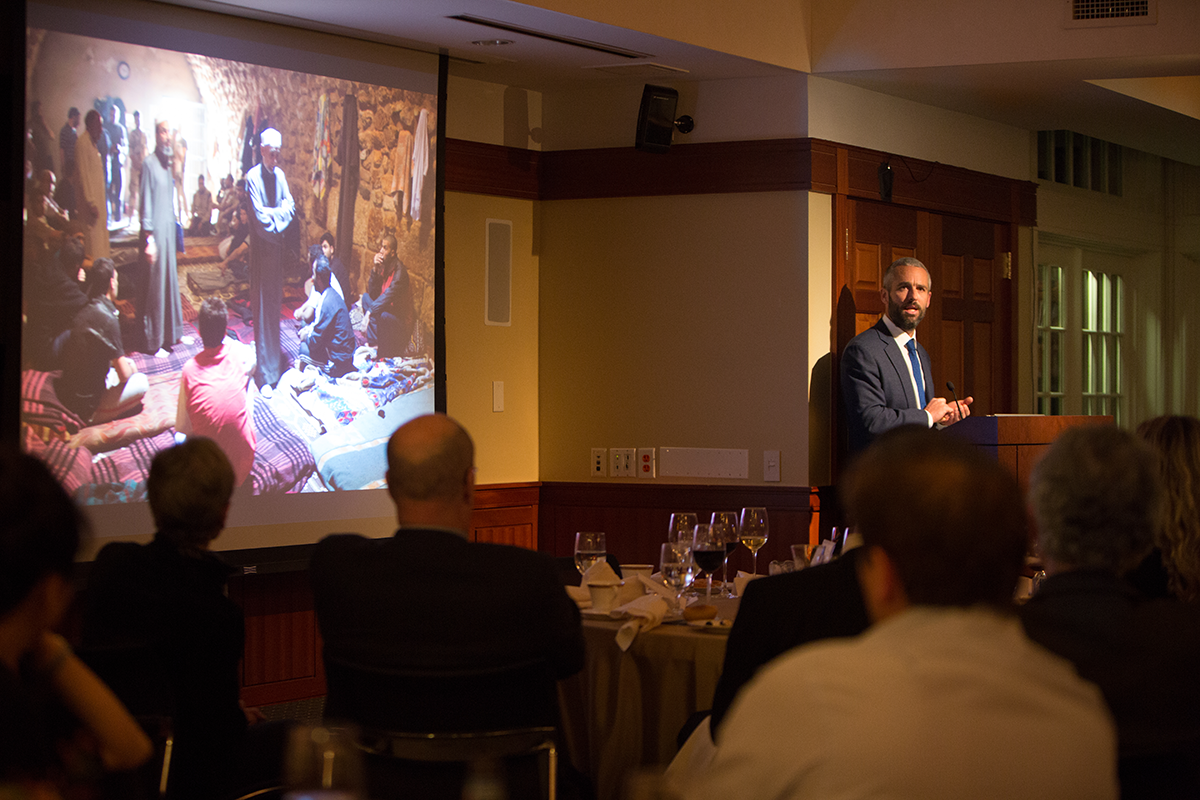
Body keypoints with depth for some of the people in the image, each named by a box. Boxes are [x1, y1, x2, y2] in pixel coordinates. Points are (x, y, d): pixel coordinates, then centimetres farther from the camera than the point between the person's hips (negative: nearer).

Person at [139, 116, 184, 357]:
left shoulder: (167, 165, 12)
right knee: (155, 284, -2)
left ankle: (172, 333, 24)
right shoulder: (149, 164, -13)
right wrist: (149, 240, -17)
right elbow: (146, 204, -15)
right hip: (155, 231, -8)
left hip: (169, 229, 8)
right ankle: (154, 342, 4)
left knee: (171, 281, 14)